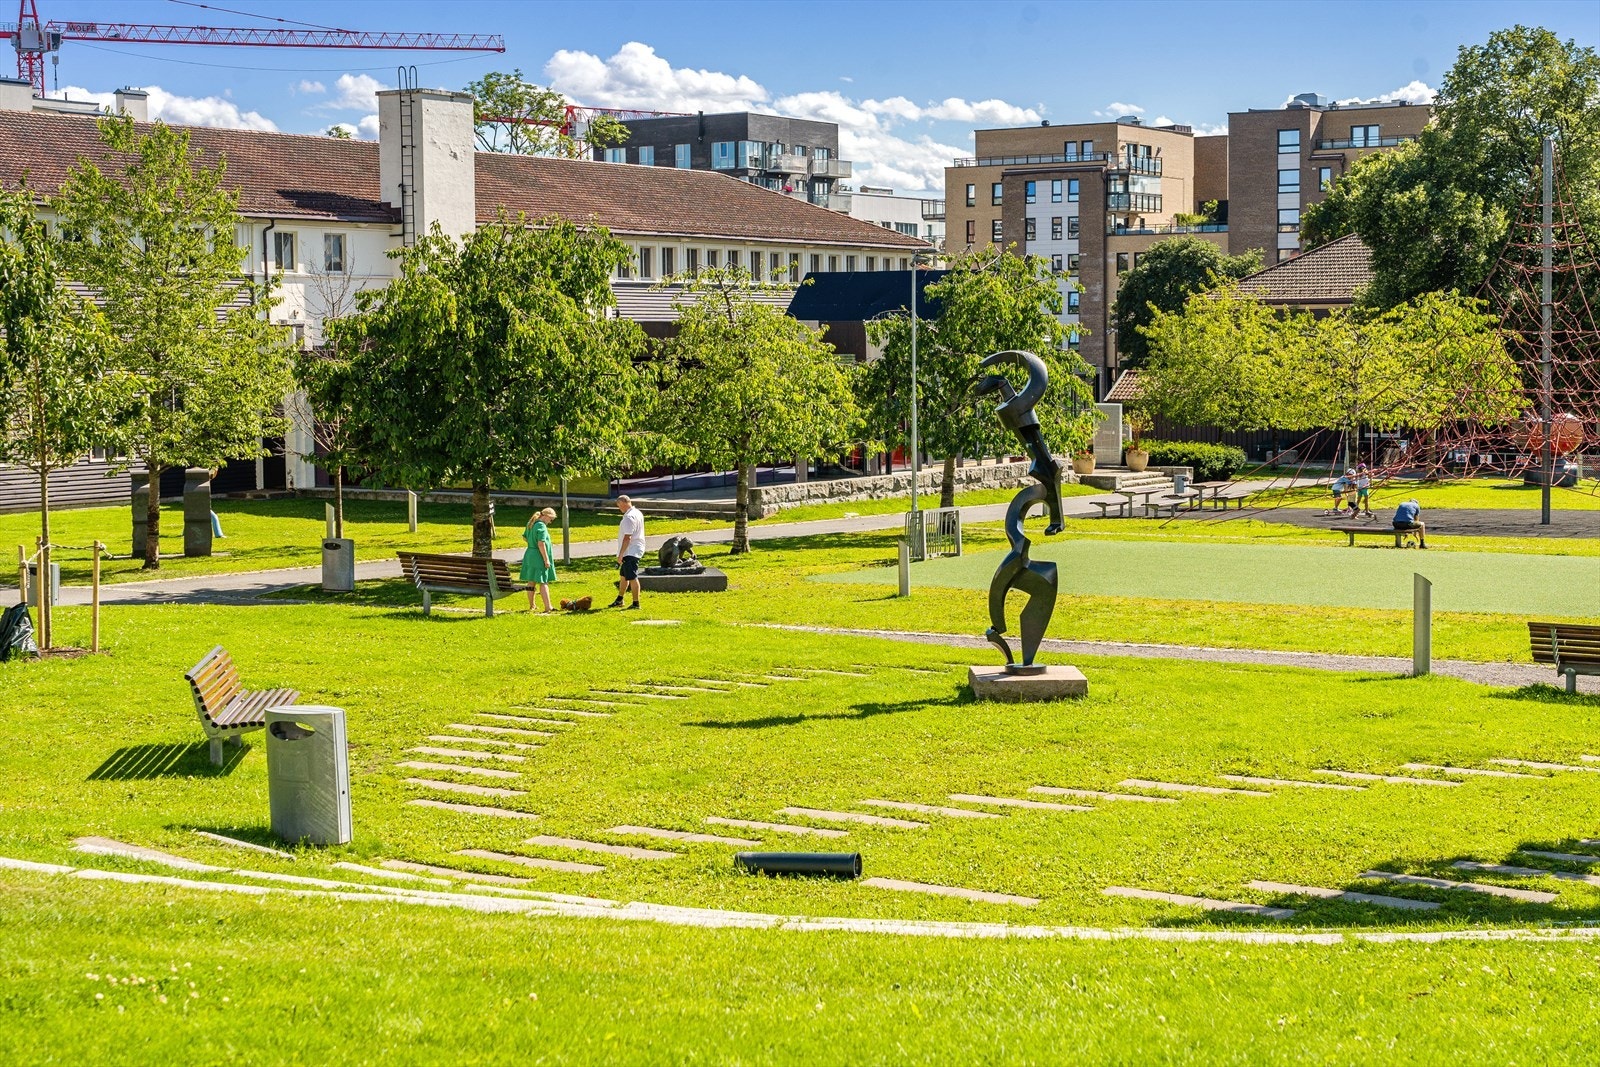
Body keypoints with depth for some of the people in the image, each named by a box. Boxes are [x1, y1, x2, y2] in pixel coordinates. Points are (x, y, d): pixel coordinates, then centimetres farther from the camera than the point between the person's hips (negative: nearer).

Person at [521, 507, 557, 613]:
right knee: (543, 583, -5)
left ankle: (531, 606, 26)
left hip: (529, 555, 8)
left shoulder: (530, 524, 9)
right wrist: (546, 560, -20)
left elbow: (524, 537, 23)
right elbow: (541, 544, -24)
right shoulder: (541, 526, -19)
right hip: (539, 557, -8)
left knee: (531, 582, 15)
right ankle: (547, 607, -8)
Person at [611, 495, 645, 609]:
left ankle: (636, 603, -7)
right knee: (624, 575, 21)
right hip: (635, 550, 11)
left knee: (632, 577, -8)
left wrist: (620, 555, -21)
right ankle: (619, 600, 32)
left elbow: (627, 538, -24)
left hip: (630, 552, -11)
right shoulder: (638, 513, 13)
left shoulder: (629, 517, -20)